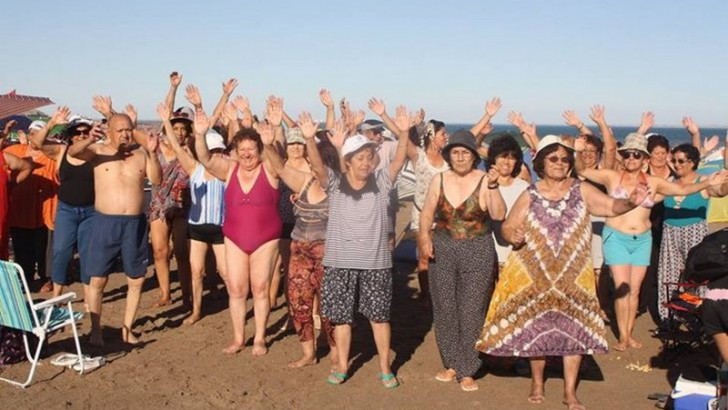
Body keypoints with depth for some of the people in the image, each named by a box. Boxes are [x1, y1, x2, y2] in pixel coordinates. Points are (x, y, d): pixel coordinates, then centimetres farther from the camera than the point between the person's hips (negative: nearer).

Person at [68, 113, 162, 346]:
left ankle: (127, 328, 23)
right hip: (105, 222, -2)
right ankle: (96, 329, 14)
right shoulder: (98, 150, 0)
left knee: (136, 280, 9)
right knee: (97, 279, 2)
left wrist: (153, 154, -20)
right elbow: (72, 152, -17)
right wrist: (88, 140, -37)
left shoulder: (141, 154, 4)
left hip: (135, 223, 2)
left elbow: (156, 180, -7)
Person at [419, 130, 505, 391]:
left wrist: (493, 186, -24)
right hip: (443, 251, 3)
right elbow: (427, 214, 5)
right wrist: (424, 237, -11)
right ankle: (452, 363, 24)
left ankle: (467, 371, 11)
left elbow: (499, 215, -15)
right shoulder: (439, 180, 3)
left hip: (478, 252, -3)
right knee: (445, 309, 9)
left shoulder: (484, 180, -6)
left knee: (471, 311, 1)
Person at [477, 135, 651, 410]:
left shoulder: (581, 190, -1)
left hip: (573, 276, 0)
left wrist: (631, 202, -32)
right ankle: (537, 383, 29)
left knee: (573, 329, 1)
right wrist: (512, 235, -22)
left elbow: (611, 206, -11)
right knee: (536, 328, 10)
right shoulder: (529, 196, -1)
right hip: (535, 275, 0)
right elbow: (507, 227, 0)